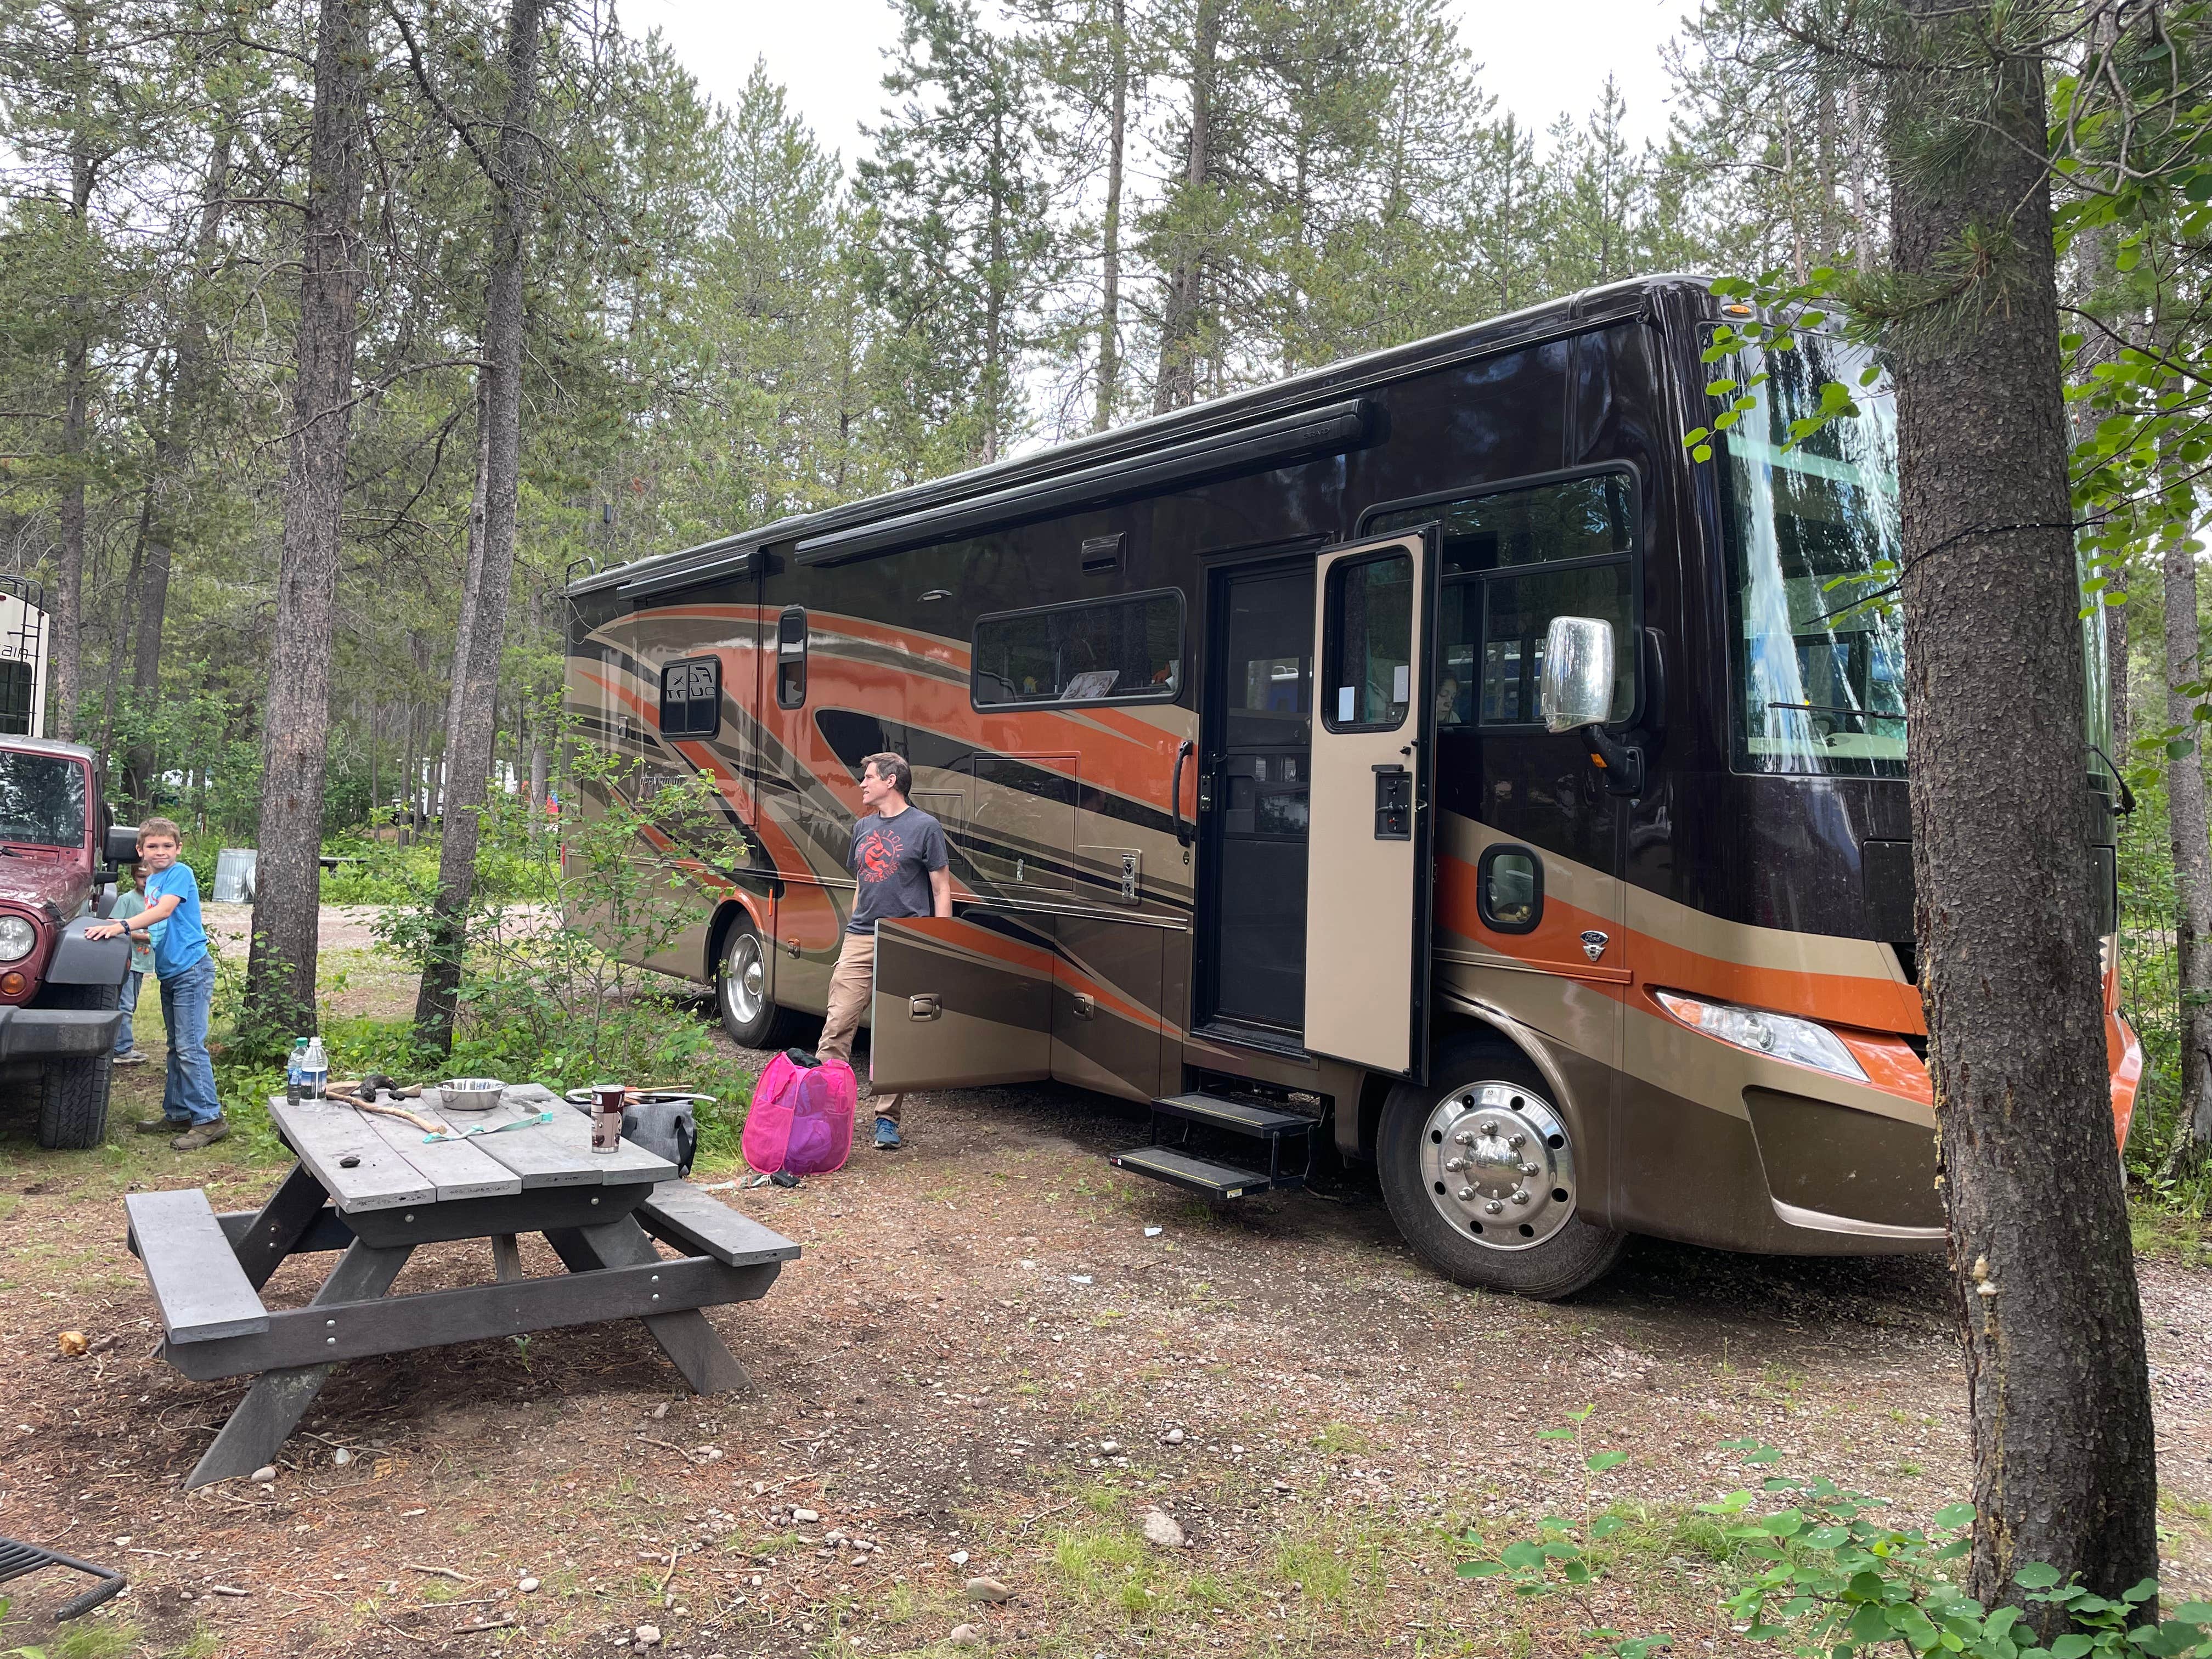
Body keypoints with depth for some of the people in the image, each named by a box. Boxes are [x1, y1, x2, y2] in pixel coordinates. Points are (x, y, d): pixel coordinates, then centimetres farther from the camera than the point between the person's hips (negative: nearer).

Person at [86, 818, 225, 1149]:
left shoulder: (181, 874, -9)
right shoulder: (151, 882, 16)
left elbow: (164, 911, -25)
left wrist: (122, 926, -34)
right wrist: (129, 935, 8)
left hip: (192, 970, -9)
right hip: (170, 973, 9)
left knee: (190, 1048, -12)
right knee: (176, 1048, 15)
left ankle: (209, 1119, -10)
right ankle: (177, 1113, 23)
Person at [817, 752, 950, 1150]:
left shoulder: (925, 827, -2)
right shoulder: (863, 827, 17)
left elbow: (942, 890, -2)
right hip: (860, 941, 5)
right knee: (837, 1027, -3)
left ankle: (887, 1120, 10)